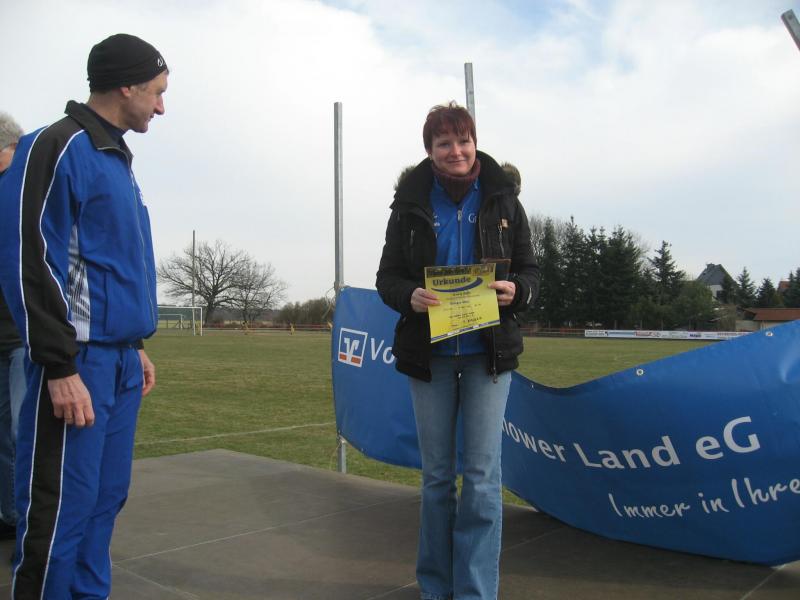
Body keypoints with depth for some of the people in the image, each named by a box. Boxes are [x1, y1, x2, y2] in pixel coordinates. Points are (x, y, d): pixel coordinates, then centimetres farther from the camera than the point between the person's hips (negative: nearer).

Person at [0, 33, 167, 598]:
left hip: (121, 359, 8)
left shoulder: (118, 159, 18)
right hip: (80, 360, -8)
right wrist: (60, 367, -17)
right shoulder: (59, 148, -8)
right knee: (61, 510, -2)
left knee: (104, 501, 12)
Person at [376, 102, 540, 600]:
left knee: (483, 474, -1)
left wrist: (516, 291, -20)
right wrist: (409, 297, -21)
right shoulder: (410, 203, 1)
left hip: (488, 353, -1)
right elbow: (387, 276, 1)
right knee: (436, 474, 11)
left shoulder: (502, 199, 1)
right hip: (429, 353, 1)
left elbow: (530, 271, 3)